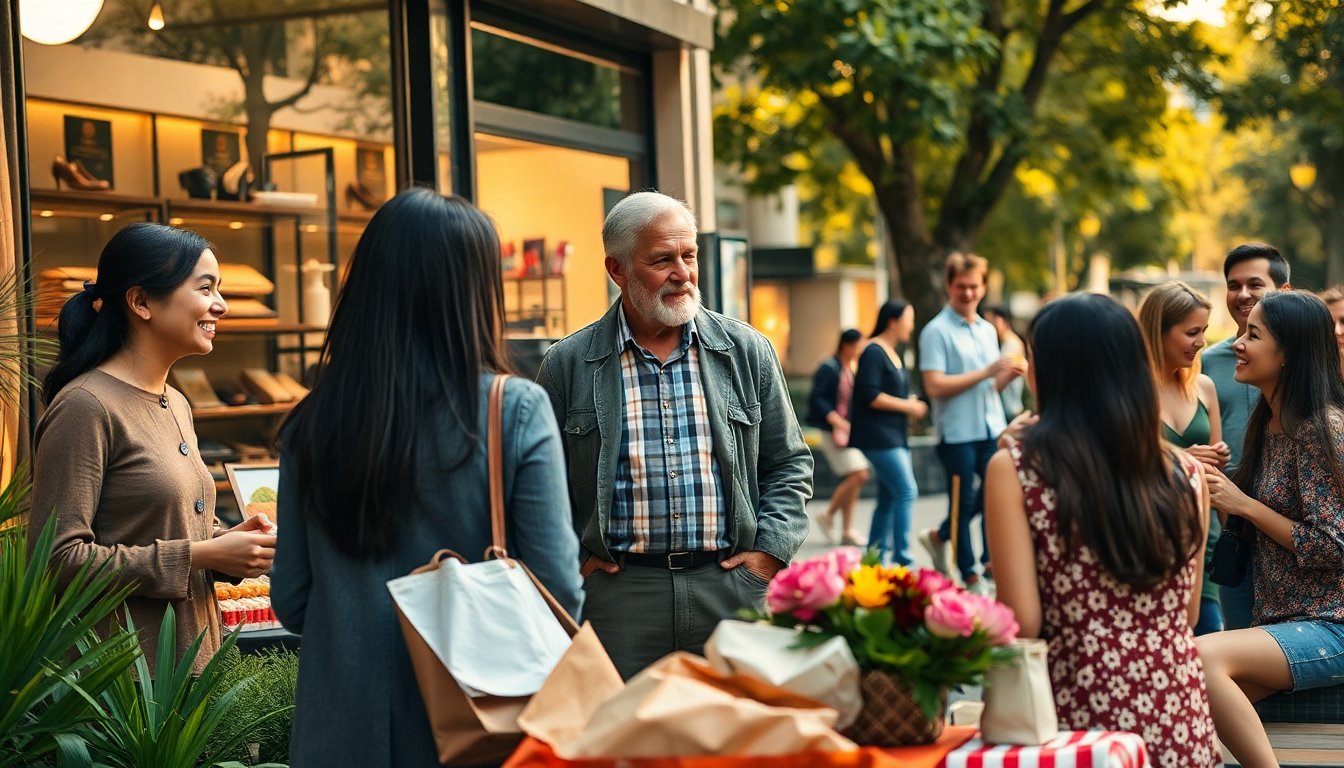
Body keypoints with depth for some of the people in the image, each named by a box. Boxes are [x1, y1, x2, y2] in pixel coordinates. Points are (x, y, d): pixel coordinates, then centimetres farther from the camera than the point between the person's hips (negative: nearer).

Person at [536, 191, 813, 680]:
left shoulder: (748, 352, 8)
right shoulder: (568, 365, 3)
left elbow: (790, 464, 13)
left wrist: (769, 552, 1)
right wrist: (575, 561, 0)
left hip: (732, 586, 2)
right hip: (617, 594, -1)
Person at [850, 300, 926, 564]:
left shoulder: (892, 354, 18)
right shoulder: (874, 352, -12)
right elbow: (870, 396, -20)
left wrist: (912, 404, 8)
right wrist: (908, 406, -14)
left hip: (895, 437, 10)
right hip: (879, 437, -10)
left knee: (889, 498, 10)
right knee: (907, 492, -14)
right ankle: (902, 559, -13)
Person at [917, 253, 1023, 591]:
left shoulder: (987, 330, 15)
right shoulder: (937, 331, -7)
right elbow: (934, 386, -17)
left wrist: (1008, 375, -3)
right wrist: (985, 373, -18)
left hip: (992, 428, 6)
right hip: (958, 432, -6)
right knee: (964, 501, 2)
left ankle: (940, 536, 25)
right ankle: (969, 574, 14)